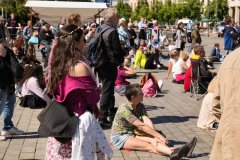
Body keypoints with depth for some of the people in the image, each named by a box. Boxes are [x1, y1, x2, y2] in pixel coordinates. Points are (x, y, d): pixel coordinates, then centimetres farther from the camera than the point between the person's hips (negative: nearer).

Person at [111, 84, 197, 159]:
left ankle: (172, 152, -46)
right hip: (119, 137, -7)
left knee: (152, 140, -22)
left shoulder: (140, 106, 0)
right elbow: (141, 126, -29)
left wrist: (155, 137, -30)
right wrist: (159, 136, -30)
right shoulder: (124, 109, -24)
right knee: (148, 145, -31)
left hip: (133, 133, 7)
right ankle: (172, 153, -53)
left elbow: (148, 122, -13)